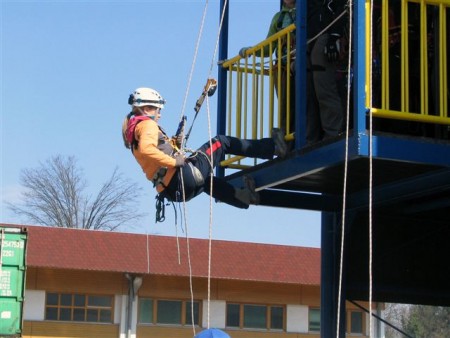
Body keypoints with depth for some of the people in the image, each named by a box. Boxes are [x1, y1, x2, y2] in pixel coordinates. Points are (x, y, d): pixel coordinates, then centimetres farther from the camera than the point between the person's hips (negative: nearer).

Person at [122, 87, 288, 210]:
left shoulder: (135, 128, 23)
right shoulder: (147, 124, -6)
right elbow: (146, 149, -27)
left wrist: (172, 143, 13)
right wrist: (174, 161, -21)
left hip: (171, 190, 10)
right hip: (183, 177, -10)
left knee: (207, 180, 41)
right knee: (220, 142, 0)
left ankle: (243, 197, 35)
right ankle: (273, 147, 3)